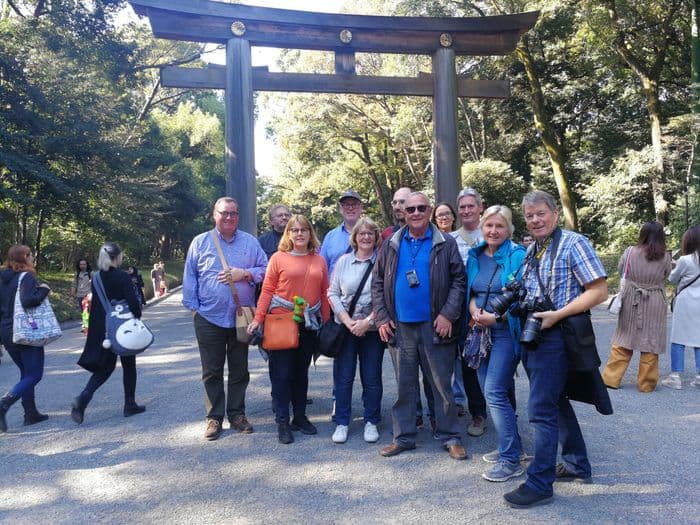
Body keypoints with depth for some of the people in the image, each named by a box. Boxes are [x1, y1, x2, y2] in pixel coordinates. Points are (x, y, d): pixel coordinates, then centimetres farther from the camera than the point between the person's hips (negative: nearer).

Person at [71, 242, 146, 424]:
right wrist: (136, 320, -1)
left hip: (101, 329, 5)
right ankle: (130, 404, 19)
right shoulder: (123, 277, -14)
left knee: (104, 367, 14)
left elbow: (94, 304, 9)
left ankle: (82, 399, -7)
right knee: (129, 366, 11)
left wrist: (97, 328, 16)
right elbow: (133, 302, -18)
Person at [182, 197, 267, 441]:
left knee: (239, 370, 11)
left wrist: (245, 274, -12)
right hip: (209, 318, -1)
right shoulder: (200, 242, 3)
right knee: (212, 372, 7)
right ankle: (214, 417, 19)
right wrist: (193, 307, -2)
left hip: (241, 318, 1)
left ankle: (237, 414, 24)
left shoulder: (250, 242, 6)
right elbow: (189, 278, 4)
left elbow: (265, 269, 6)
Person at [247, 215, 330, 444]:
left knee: (301, 371, 13)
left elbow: (324, 293, 10)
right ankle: (282, 422, 12)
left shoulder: (319, 260, 8)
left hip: (309, 324, 3)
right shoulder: (278, 258, -2)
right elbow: (267, 291, -4)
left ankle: (300, 416, 25)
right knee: (282, 372, 2)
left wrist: (326, 322, 8)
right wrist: (258, 319, -11)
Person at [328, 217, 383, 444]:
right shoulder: (344, 261, 6)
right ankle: (342, 423, 17)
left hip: (372, 329, -1)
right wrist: (348, 321, -7)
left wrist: (367, 321, -12)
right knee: (344, 377, 5)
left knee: (372, 378, 7)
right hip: (345, 327, 2)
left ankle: (371, 422, 21)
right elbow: (333, 293, 3)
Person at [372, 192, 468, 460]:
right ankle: (403, 437, 23)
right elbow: (377, 283, 7)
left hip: (434, 326, -2)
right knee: (404, 385, 11)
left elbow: (459, 280, -2)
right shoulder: (391, 246, 6)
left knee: (442, 384, 7)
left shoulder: (446, 244, 0)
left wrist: (448, 314, -12)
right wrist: (382, 318, -1)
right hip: (400, 327, 2)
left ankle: (450, 437, 20)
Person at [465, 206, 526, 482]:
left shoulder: (517, 256, -8)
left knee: (495, 392, -11)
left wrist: (496, 316, -18)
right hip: (481, 331, 7)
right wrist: (473, 309, -4)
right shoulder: (475, 256, 10)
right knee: (490, 391, 11)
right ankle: (511, 445, 29)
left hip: (506, 331, -6)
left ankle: (510, 460, 2)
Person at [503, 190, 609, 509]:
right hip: (532, 336, 9)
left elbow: (599, 291, -15)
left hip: (557, 336, -8)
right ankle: (577, 465, 33)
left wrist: (557, 315, -22)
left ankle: (539, 484, 4)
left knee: (541, 410, -7)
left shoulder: (573, 243, -10)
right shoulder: (531, 251, 13)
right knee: (556, 402, 18)